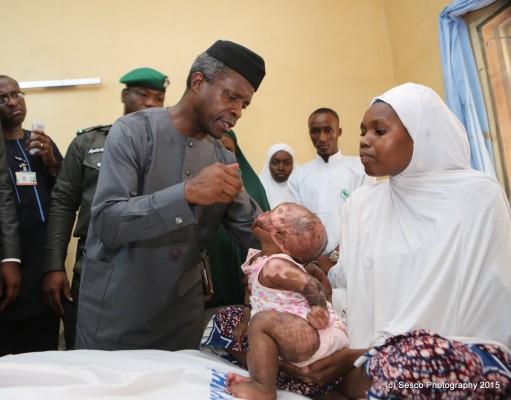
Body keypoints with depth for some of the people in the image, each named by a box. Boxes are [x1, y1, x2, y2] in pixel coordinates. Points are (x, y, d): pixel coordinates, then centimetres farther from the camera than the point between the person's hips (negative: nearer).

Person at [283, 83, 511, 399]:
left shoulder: (478, 196, -7)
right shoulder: (362, 204, 8)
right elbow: (346, 281, 6)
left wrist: (367, 357, -18)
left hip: (468, 350, -4)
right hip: (380, 347, 5)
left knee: (404, 362, -38)